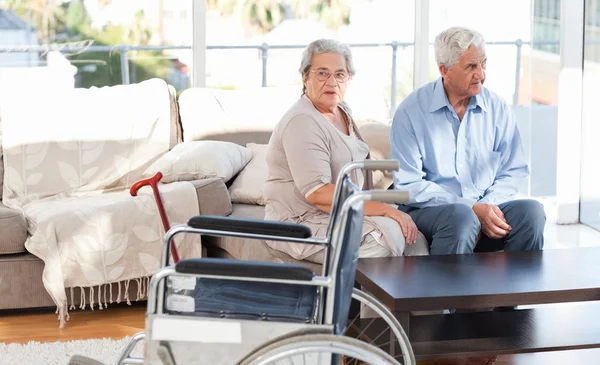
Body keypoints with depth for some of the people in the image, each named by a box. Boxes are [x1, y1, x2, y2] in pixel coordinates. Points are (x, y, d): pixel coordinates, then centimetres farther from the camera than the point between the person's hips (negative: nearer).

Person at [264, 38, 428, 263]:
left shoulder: (342, 111, 13)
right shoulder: (301, 122, -16)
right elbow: (317, 193, -25)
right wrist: (385, 210, -26)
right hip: (302, 223, -9)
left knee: (415, 241, -8)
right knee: (390, 232, -27)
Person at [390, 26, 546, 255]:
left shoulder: (498, 109, 7)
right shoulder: (411, 112, -4)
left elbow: (513, 171, 10)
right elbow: (409, 185, -10)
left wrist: (488, 206, -12)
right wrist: (472, 209, -18)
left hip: (486, 207, 4)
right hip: (427, 211, -4)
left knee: (530, 211, -25)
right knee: (461, 216, -37)